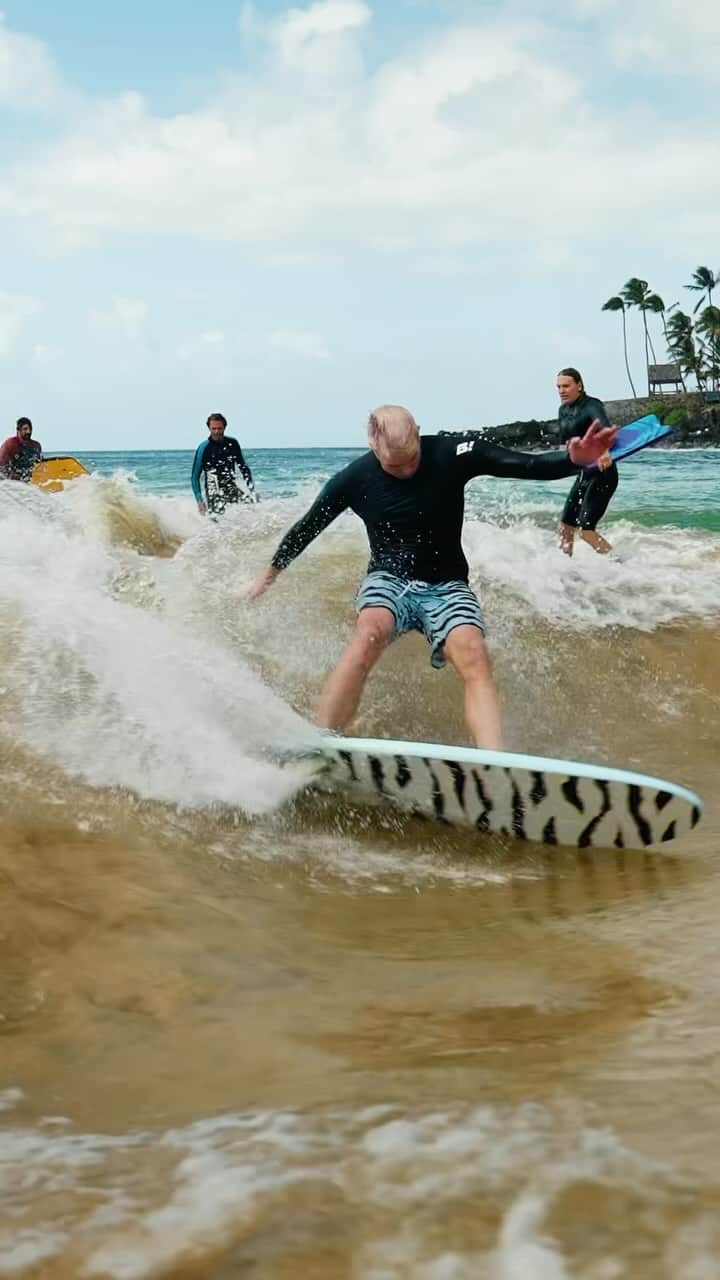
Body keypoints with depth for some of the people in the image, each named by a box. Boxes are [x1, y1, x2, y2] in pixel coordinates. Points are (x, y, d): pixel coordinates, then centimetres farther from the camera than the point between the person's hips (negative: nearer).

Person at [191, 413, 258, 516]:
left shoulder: (232, 443, 5)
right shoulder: (203, 448, -5)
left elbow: (242, 466, 16)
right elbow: (195, 477, -1)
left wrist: (251, 488, 5)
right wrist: (199, 500, -7)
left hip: (233, 488, 3)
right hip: (214, 491, -3)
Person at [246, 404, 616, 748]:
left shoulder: (452, 455, -12)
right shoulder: (354, 479, -8)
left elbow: (528, 465, -20)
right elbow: (307, 526, 9)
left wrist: (573, 460, -40)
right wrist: (270, 573, 20)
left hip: (446, 587, 1)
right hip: (388, 581, 0)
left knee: (473, 656, -29)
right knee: (371, 633, -35)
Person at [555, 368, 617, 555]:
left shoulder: (592, 405, -16)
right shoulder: (564, 410, 8)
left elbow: (604, 426, -37)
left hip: (602, 474, -8)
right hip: (583, 474, 8)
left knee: (586, 530, -16)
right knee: (564, 528, 8)